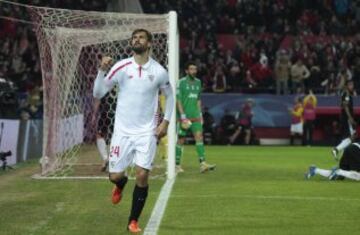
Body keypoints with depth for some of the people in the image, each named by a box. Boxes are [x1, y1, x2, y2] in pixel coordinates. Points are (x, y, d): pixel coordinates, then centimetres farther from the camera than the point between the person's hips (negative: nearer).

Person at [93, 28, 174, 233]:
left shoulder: (159, 71, -3)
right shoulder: (121, 67, -6)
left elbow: (170, 95, 13)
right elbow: (98, 93, -6)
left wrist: (166, 122, 3)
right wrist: (102, 71, -21)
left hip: (147, 132, 0)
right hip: (123, 131, 0)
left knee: (142, 175, -10)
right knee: (115, 176, 2)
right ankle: (121, 185, 43)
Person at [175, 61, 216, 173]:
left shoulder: (198, 82, 12)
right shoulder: (181, 82, -6)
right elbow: (178, 100, -10)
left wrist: (200, 113, 14)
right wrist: (183, 115, -16)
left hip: (195, 116, 5)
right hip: (184, 116, -5)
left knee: (199, 136, -8)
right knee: (181, 140, 2)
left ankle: (203, 164, -15)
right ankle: (177, 165, 13)